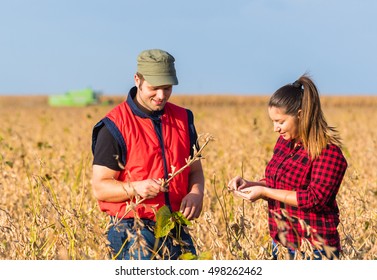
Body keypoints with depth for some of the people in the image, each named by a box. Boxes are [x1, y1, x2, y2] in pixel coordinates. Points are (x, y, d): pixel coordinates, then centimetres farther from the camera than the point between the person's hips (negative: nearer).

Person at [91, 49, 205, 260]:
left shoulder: (183, 119, 10)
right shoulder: (115, 126, -7)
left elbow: (195, 171, 16)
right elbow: (100, 187, -7)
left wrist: (196, 193, -7)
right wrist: (136, 188, -25)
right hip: (133, 230, -5)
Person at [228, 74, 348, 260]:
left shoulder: (328, 153, -15)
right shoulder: (285, 142, 8)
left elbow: (316, 199, -21)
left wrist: (264, 192, -20)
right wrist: (249, 185, -1)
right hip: (281, 242, 7)